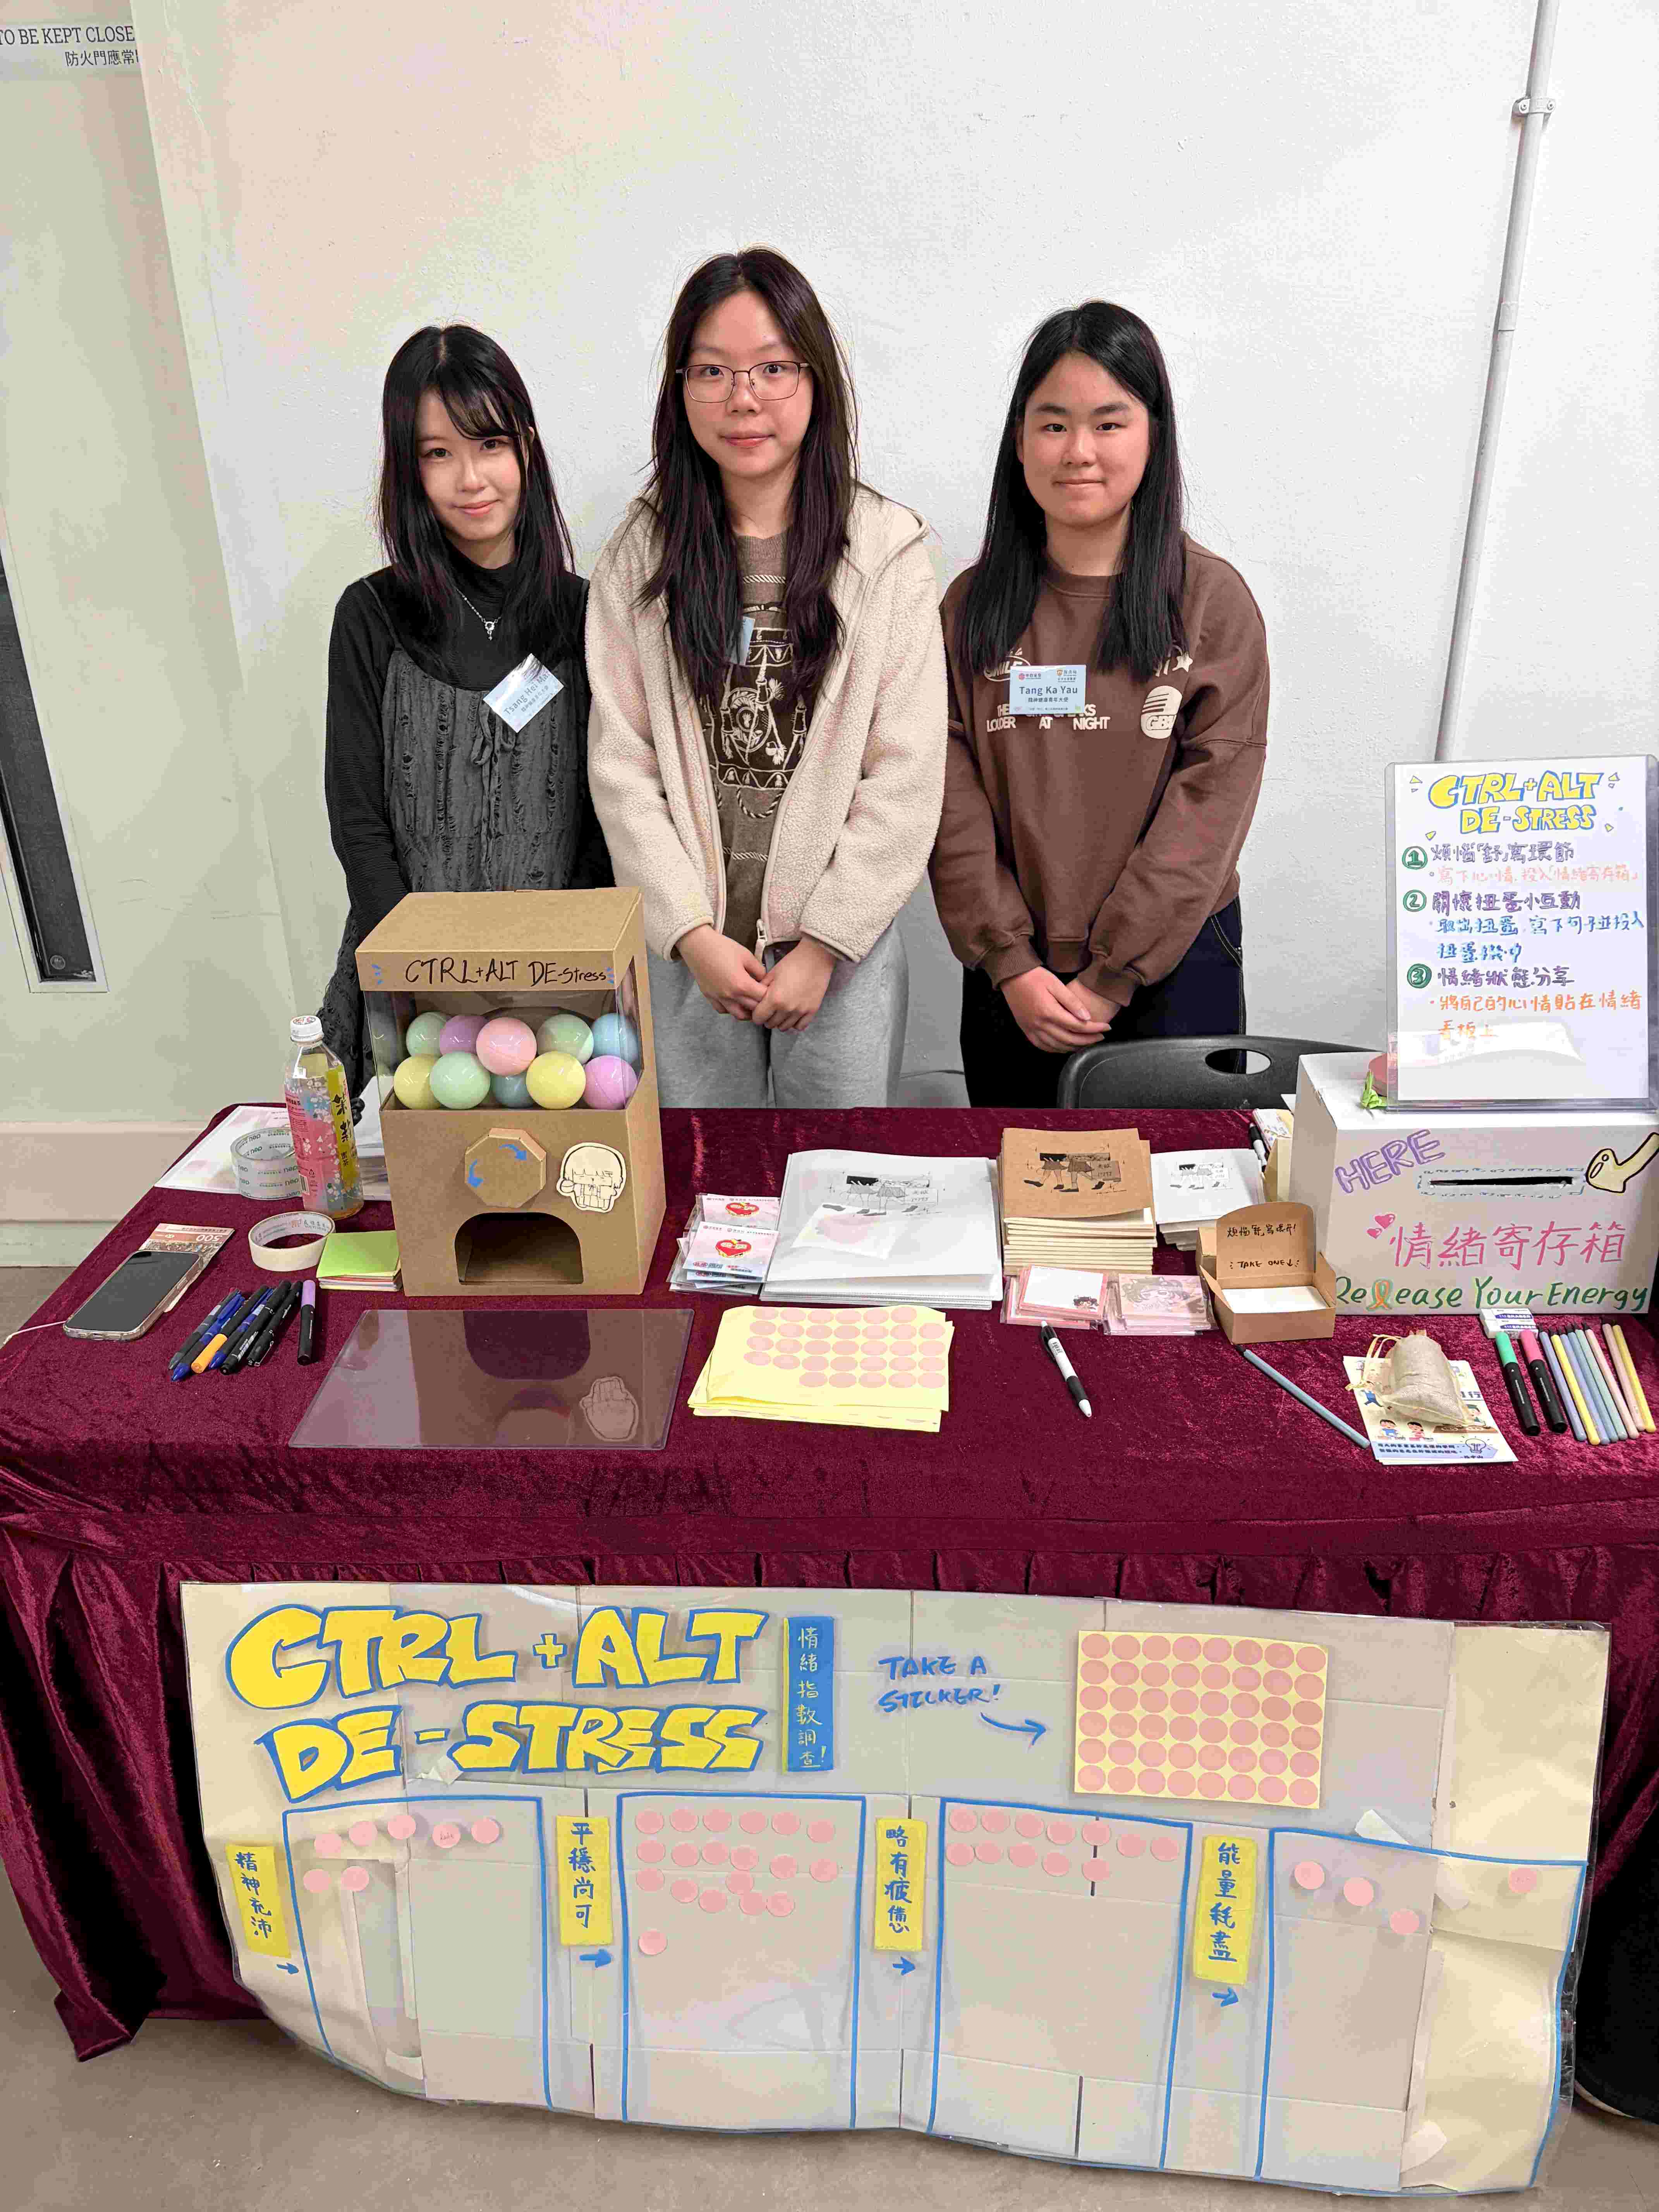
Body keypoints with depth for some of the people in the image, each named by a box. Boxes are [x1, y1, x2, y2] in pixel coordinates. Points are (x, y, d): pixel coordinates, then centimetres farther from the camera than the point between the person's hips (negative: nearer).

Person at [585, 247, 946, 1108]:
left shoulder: (889, 550, -3)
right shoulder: (640, 556, 2)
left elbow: (907, 775, -7)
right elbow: (621, 766, -1)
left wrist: (825, 943, -10)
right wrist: (692, 933, -9)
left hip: (843, 943, -1)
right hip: (687, 947, 1)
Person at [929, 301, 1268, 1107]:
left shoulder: (1214, 602, -3)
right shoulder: (974, 607, 2)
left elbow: (1209, 803, -9)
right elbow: (952, 805, -2)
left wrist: (1110, 978, -14)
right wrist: (1010, 964, -11)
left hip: (1173, 969, -1)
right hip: (1011, 979, 2)